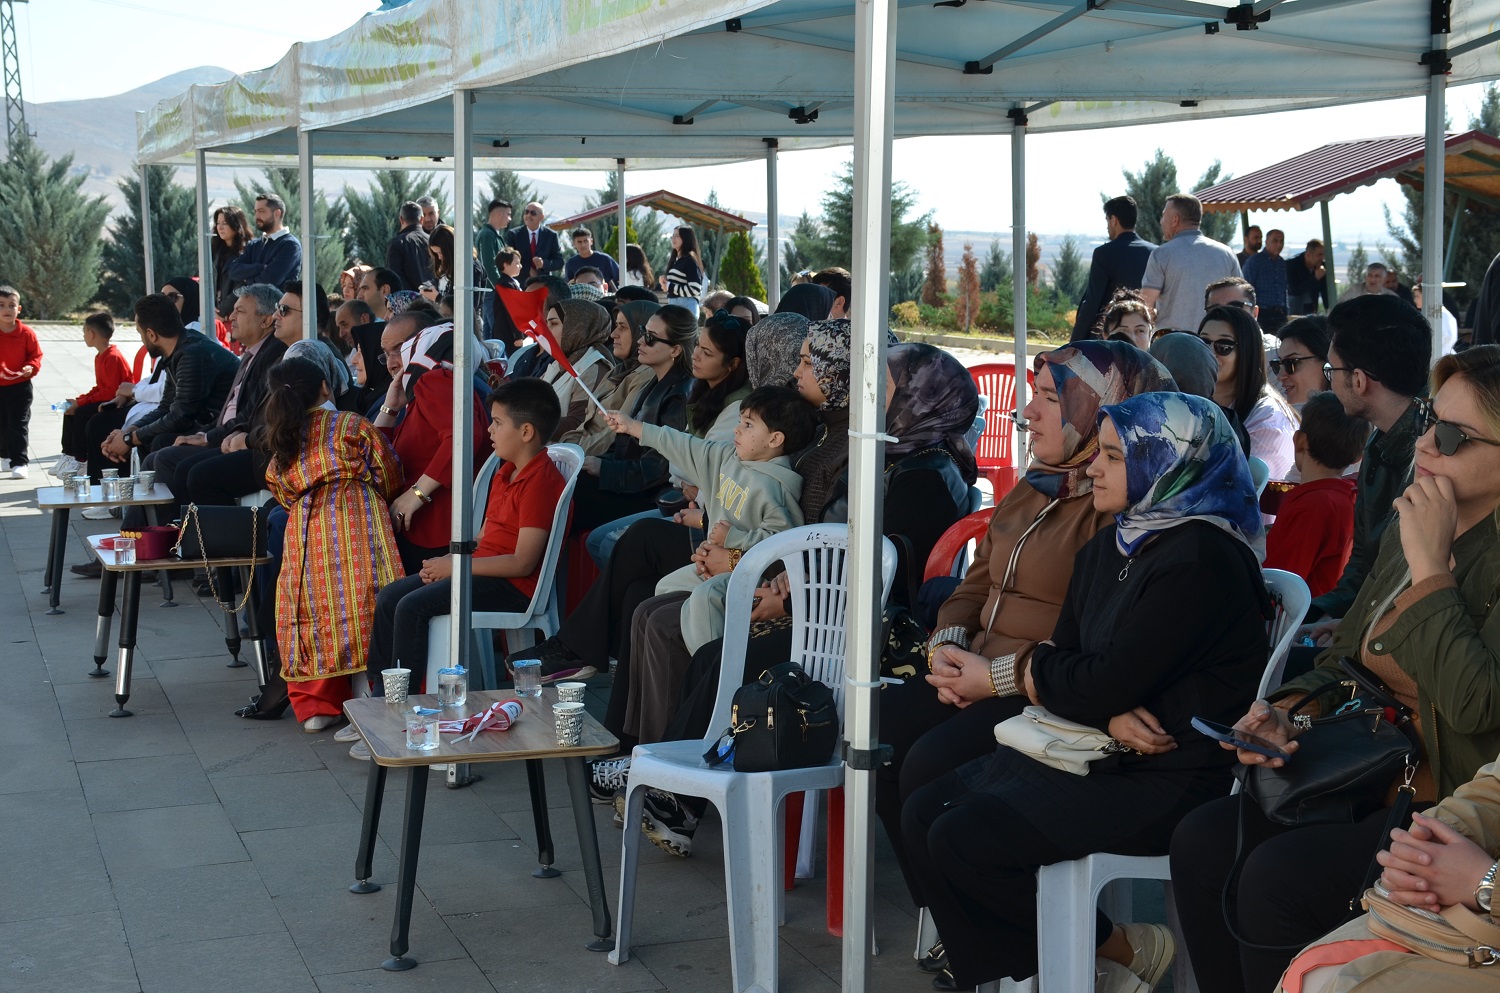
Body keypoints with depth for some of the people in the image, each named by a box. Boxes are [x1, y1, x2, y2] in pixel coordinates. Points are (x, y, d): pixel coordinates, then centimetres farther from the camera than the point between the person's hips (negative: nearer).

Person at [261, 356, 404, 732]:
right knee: (366, 606, -5)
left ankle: (315, 706, 12)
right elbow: (389, 475, 6)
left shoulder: (280, 449, 19)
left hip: (304, 529, 4)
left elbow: (283, 496, 20)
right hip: (359, 519, -4)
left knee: (314, 614, 10)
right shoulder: (352, 425, 7)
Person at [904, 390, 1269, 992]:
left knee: (962, 840, -19)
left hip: (1167, 779, -10)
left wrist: (1009, 671, -3)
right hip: (1098, 753, 10)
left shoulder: (1200, 559, -18)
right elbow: (1068, 657, 7)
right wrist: (1109, 713, -16)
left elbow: (1104, 684, -21)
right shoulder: (1107, 549, 13)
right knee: (924, 813, 0)